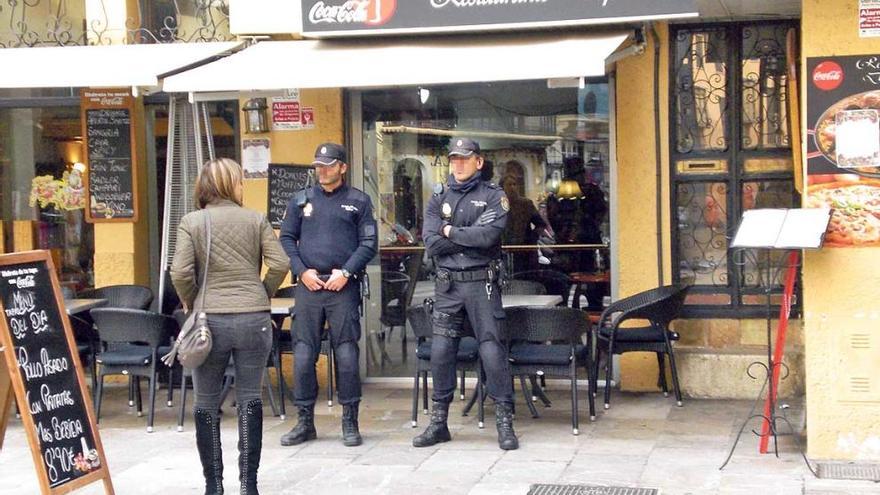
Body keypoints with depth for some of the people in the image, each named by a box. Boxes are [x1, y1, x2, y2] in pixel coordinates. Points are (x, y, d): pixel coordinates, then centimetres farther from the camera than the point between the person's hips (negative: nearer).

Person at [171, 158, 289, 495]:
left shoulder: (191, 222, 0)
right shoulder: (256, 220, 3)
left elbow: (180, 273, -9)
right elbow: (280, 264, -4)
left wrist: (190, 303, 7)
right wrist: (262, 296, 11)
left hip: (210, 320, -1)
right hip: (254, 320, 1)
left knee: (206, 404, 10)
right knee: (250, 399, 9)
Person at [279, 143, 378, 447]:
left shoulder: (359, 202, 7)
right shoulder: (301, 200, 13)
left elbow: (369, 243, 2)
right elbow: (286, 239, 10)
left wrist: (346, 273, -10)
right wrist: (302, 271, -3)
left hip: (343, 287, -2)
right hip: (308, 286, 2)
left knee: (347, 354, -2)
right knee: (303, 355, 2)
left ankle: (350, 422, 8)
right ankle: (305, 422, 12)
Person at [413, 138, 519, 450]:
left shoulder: (493, 196, 1)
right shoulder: (439, 198, 10)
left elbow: (488, 235, -17)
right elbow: (431, 243, -3)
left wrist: (451, 232, -5)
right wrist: (471, 239, -9)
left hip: (482, 283, -3)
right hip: (448, 284, 4)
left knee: (492, 350, -5)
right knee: (441, 351, 3)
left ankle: (505, 422, 2)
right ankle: (438, 422, 13)